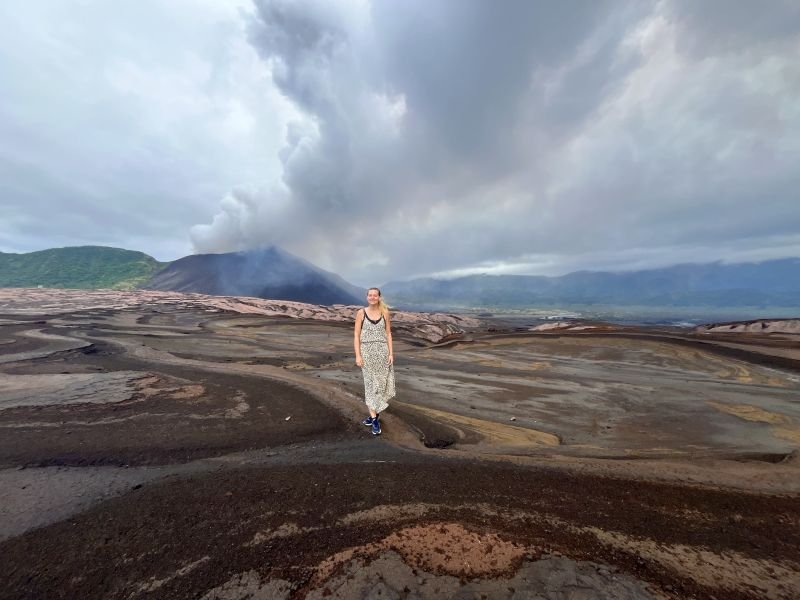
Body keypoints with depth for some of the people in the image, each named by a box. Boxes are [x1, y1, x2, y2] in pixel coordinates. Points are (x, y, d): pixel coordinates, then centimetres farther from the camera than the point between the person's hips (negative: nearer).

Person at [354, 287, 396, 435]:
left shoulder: (384, 313, 3)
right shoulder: (361, 313, -1)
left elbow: (388, 334, 5)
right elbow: (356, 335, -2)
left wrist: (391, 353, -2)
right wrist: (358, 355, -9)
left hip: (382, 351, 2)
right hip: (367, 351, -2)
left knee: (382, 383, 8)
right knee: (370, 384, 3)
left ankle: (374, 414, 29)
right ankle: (375, 419, 9)